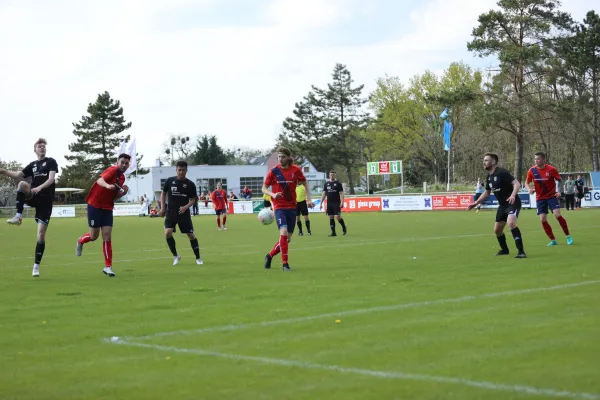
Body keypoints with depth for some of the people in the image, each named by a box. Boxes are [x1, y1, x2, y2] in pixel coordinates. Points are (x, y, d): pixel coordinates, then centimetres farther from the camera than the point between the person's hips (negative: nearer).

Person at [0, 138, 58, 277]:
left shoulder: (51, 162, 4)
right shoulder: (33, 165, 18)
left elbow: (51, 179, -10)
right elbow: (17, 175, 13)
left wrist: (39, 187, -28)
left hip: (45, 200, -3)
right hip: (33, 197, 4)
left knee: (41, 234, -8)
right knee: (22, 184, -30)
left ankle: (36, 266, 0)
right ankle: (18, 216, -28)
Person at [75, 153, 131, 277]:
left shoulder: (122, 178, 9)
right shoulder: (113, 170, -14)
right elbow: (100, 180, -33)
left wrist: (123, 192, -5)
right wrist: (107, 186, -55)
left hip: (107, 208, 6)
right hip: (95, 205, -6)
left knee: (107, 236, -3)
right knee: (94, 236, 1)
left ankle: (108, 266, -1)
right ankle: (80, 242, 36)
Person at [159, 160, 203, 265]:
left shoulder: (190, 184, -4)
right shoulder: (170, 181, -1)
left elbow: (193, 199, 1)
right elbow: (163, 193, 12)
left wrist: (186, 207, -17)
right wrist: (163, 208, 4)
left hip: (184, 213, 0)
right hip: (171, 212, 0)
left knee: (191, 235, -1)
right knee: (168, 233, -18)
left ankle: (198, 258, 14)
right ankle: (175, 256, 1)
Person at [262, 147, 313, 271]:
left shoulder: (296, 170, 0)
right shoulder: (273, 171, -4)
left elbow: (305, 183, 13)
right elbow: (264, 188, 1)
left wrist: (308, 199, 2)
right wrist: (273, 194, -19)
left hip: (292, 207, 3)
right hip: (279, 207, -3)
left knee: (287, 238, 6)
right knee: (284, 232, -23)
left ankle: (270, 256, 29)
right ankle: (285, 263, -16)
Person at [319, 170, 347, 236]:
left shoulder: (338, 183, 1)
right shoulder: (326, 184, 12)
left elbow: (341, 193, -3)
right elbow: (324, 194, 14)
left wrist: (342, 202, -14)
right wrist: (321, 203, 7)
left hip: (337, 203, -4)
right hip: (329, 203, 4)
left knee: (337, 217, -13)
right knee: (331, 218, 2)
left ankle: (344, 227, 11)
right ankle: (333, 232, 6)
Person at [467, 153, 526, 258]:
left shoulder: (501, 173, -18)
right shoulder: (489, 177, 8)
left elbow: (517, 184, -25)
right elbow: (487, 193, 24)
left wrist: (513, 195, -42)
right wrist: (476, 203, 19)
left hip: (512, 203, -9)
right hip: (502, 205, 9)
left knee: (511, 223, -32)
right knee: (497, 230, 14)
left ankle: (521, 251, -29)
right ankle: (504, 249, 39)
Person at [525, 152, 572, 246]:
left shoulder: (551, 169, -12)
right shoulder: (532, 171, -5)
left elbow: (559, 180, 1)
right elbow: (527, 182, 9)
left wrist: (559, 191, -13)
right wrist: (530, 189, -12)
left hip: (552, 195, -3)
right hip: (540, 198, 3)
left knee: (557, 215, -18)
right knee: (542, 220, -4)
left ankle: (568, 236, 0)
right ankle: (553, 240, 10)